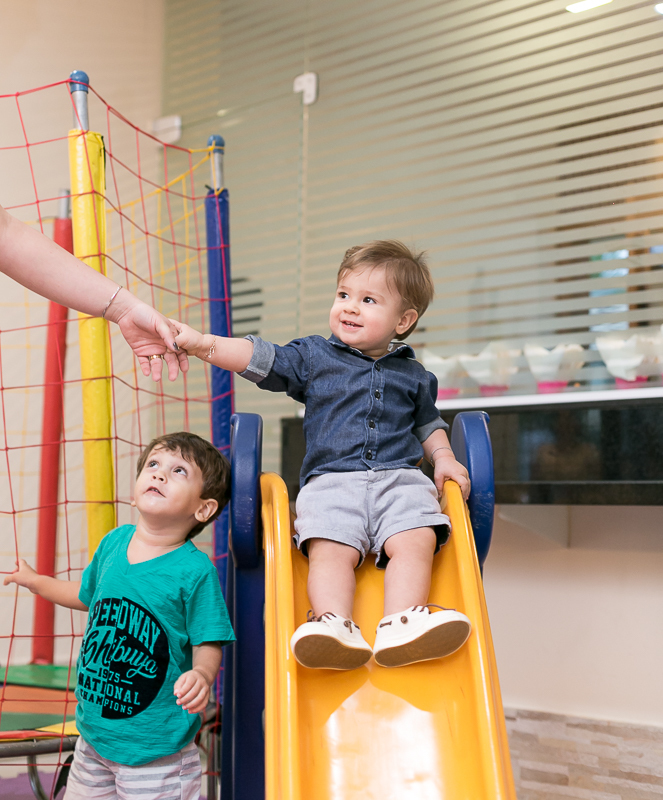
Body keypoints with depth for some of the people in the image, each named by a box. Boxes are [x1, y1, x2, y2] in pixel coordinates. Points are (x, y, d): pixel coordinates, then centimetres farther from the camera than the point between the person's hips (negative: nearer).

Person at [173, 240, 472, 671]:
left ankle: (400, 626, -34)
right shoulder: (313, 356, 14)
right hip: (331, 479, -1)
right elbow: (260, 358, 6)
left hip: (400, 477, 1)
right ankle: (334, 625, -35)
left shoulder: (412, 374, 20)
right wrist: (202, 342, -5)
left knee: (415, 541, -26)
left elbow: (427, 423, 30)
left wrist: (443, 458, 11)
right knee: (330, 550, -26)